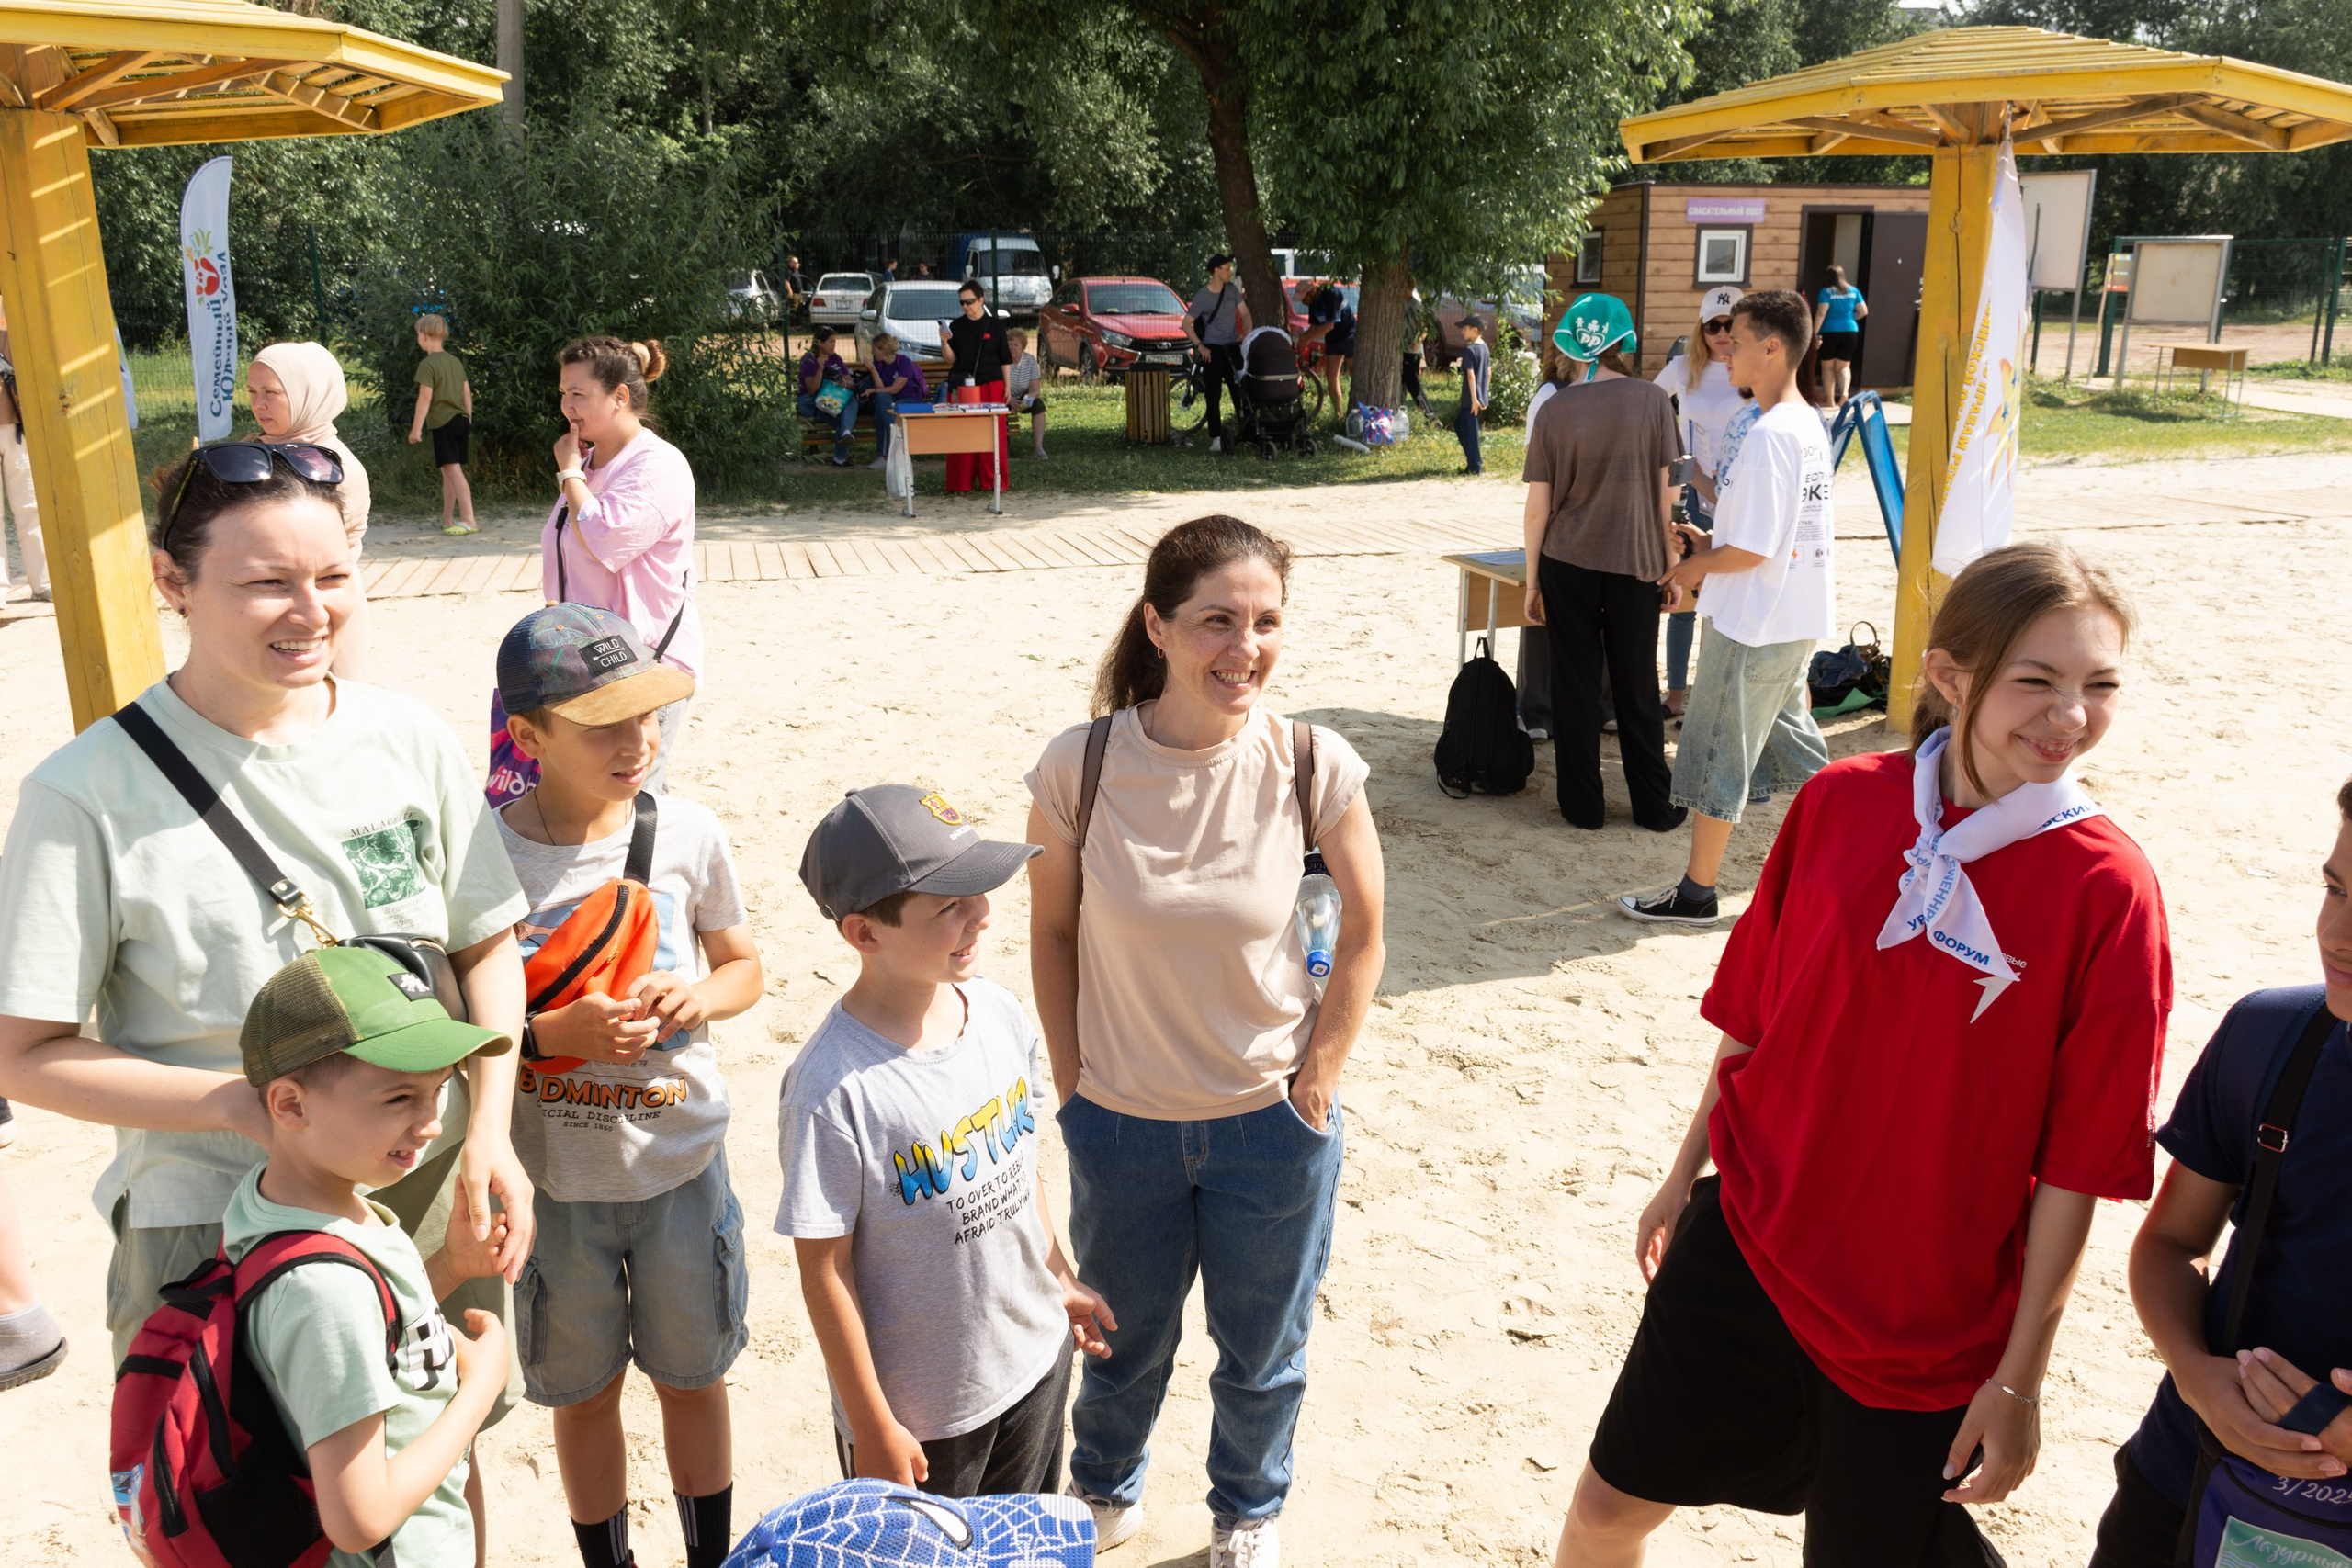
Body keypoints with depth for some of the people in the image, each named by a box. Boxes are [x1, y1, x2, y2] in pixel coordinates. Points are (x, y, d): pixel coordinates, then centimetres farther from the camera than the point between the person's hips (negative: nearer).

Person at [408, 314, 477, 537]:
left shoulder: (427, 364, -10)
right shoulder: (456, 361, 12)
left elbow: (425, 397, -14)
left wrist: (416, 427, -10)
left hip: (443, 423, -8)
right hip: (461, 420, 8)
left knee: (452, 469, -11)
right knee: (449, 471, 14)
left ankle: (469, 520, -19)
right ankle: (447, 519, 20)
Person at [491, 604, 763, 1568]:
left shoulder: (687, 833, -10)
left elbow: (744, 964, 4)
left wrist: (701, 996, -18)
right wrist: (550, 1035, -26)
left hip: (683, 1163, 2)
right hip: (552, 1178, -1)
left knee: (694, 1376, 20)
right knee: (583, 1391, 19)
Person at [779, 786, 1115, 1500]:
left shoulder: (998, 1011, -8)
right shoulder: (832, 1087, -27)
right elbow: (824, 1268, -18)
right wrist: (871, 1426, -12)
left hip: (1036, 1356, 6)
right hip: (918, 1409, -6)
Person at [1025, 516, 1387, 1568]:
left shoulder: (1314, 767, -17)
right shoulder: (1080, 765, -18)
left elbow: (1363, 935, -4)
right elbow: (1052, 929, -3)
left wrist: (1316, 1082, -3)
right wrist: (1073, 1081, -1)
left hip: (1272, 1123, 0)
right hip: (1120, 1122, 0)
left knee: (1263, 1353, 21)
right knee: (1125, 1341, 24)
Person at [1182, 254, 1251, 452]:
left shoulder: (1232, 289, 4)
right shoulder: (1202, 296, -11)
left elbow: (1244, 313, 11)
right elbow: (1186, 324, -8)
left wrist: (1248, 333, -6)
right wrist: (1200, 346, -16)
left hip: (1233, 346, 4)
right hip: (1213, 348, -4)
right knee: (1214, 394, -4)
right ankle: (1216, 436, -4)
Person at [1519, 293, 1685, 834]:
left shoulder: (1555, 410, -4)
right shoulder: (1651, 401, -4)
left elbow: (1537, 509, -3)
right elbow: (1666, 495, -3)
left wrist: (1532, 580, 6)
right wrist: (1673, 566, 6)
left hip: (1567, 564, 0)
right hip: (1635, 564, 0)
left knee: (1575, 683, 9)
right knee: (1637, 687, 10)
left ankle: (1584, 806, 14)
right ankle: (1654, 808, 18)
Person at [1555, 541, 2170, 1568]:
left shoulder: (2108, 888, -15)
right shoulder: (1840, 801, -8)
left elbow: (2077, 1164, -11)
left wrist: (2021, 1375, -8)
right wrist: (1686, 1172, 11)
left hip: (1927, 1319, -3)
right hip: (1746, 1242, 3)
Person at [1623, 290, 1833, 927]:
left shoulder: (1767, 434, -22)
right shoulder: (1809, 424, 9)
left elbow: (1751, 549, -23)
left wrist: (1701, 564, -5)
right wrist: (1712, 540, 11)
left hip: (1751, 623, -9)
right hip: (1801, 619, 9)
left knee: (1719, 754, 2)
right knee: (1791, 739, 20)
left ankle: (1696, 892, 13)